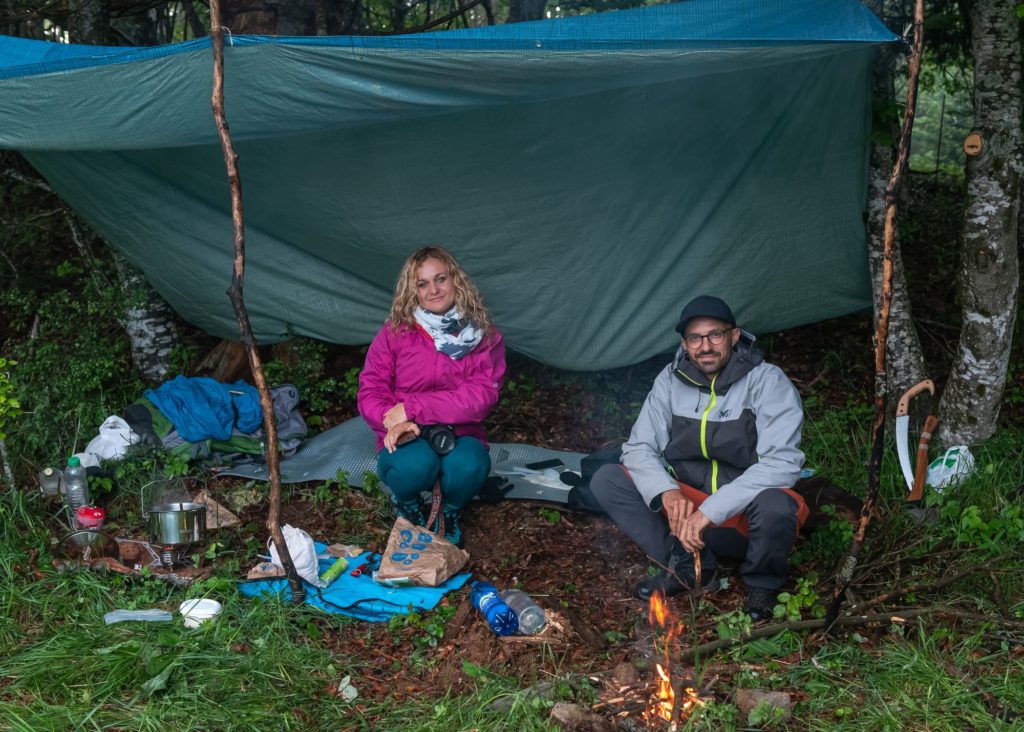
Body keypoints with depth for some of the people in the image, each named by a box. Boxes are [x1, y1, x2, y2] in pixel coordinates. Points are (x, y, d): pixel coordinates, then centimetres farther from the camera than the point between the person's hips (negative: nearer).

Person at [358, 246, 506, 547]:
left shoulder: (484, 335, -3)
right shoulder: (396, 332, -4)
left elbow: (482, 395, -14)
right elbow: (371, 391, -4)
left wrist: (412, 408, -22)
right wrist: (393, 421, -28)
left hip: (461, 435, 1)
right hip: (407, 437, -1)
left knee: (469, 466, -35)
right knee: (416, 465, -36)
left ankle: (450, 511, 3)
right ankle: (406, 503, 4)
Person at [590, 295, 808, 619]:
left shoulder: (768, 382, -16)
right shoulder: (672, 380, -3)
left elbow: (782, 462, -26)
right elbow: (639, 448, -3)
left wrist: (711, 511, -32)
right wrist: (667, 493, -25)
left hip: (746, 516, -4)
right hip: (688, 506, 4)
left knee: (775, 505, -39)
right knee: (605, 480, -11)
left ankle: (763, 585, -5)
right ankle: (691, 567, -10)